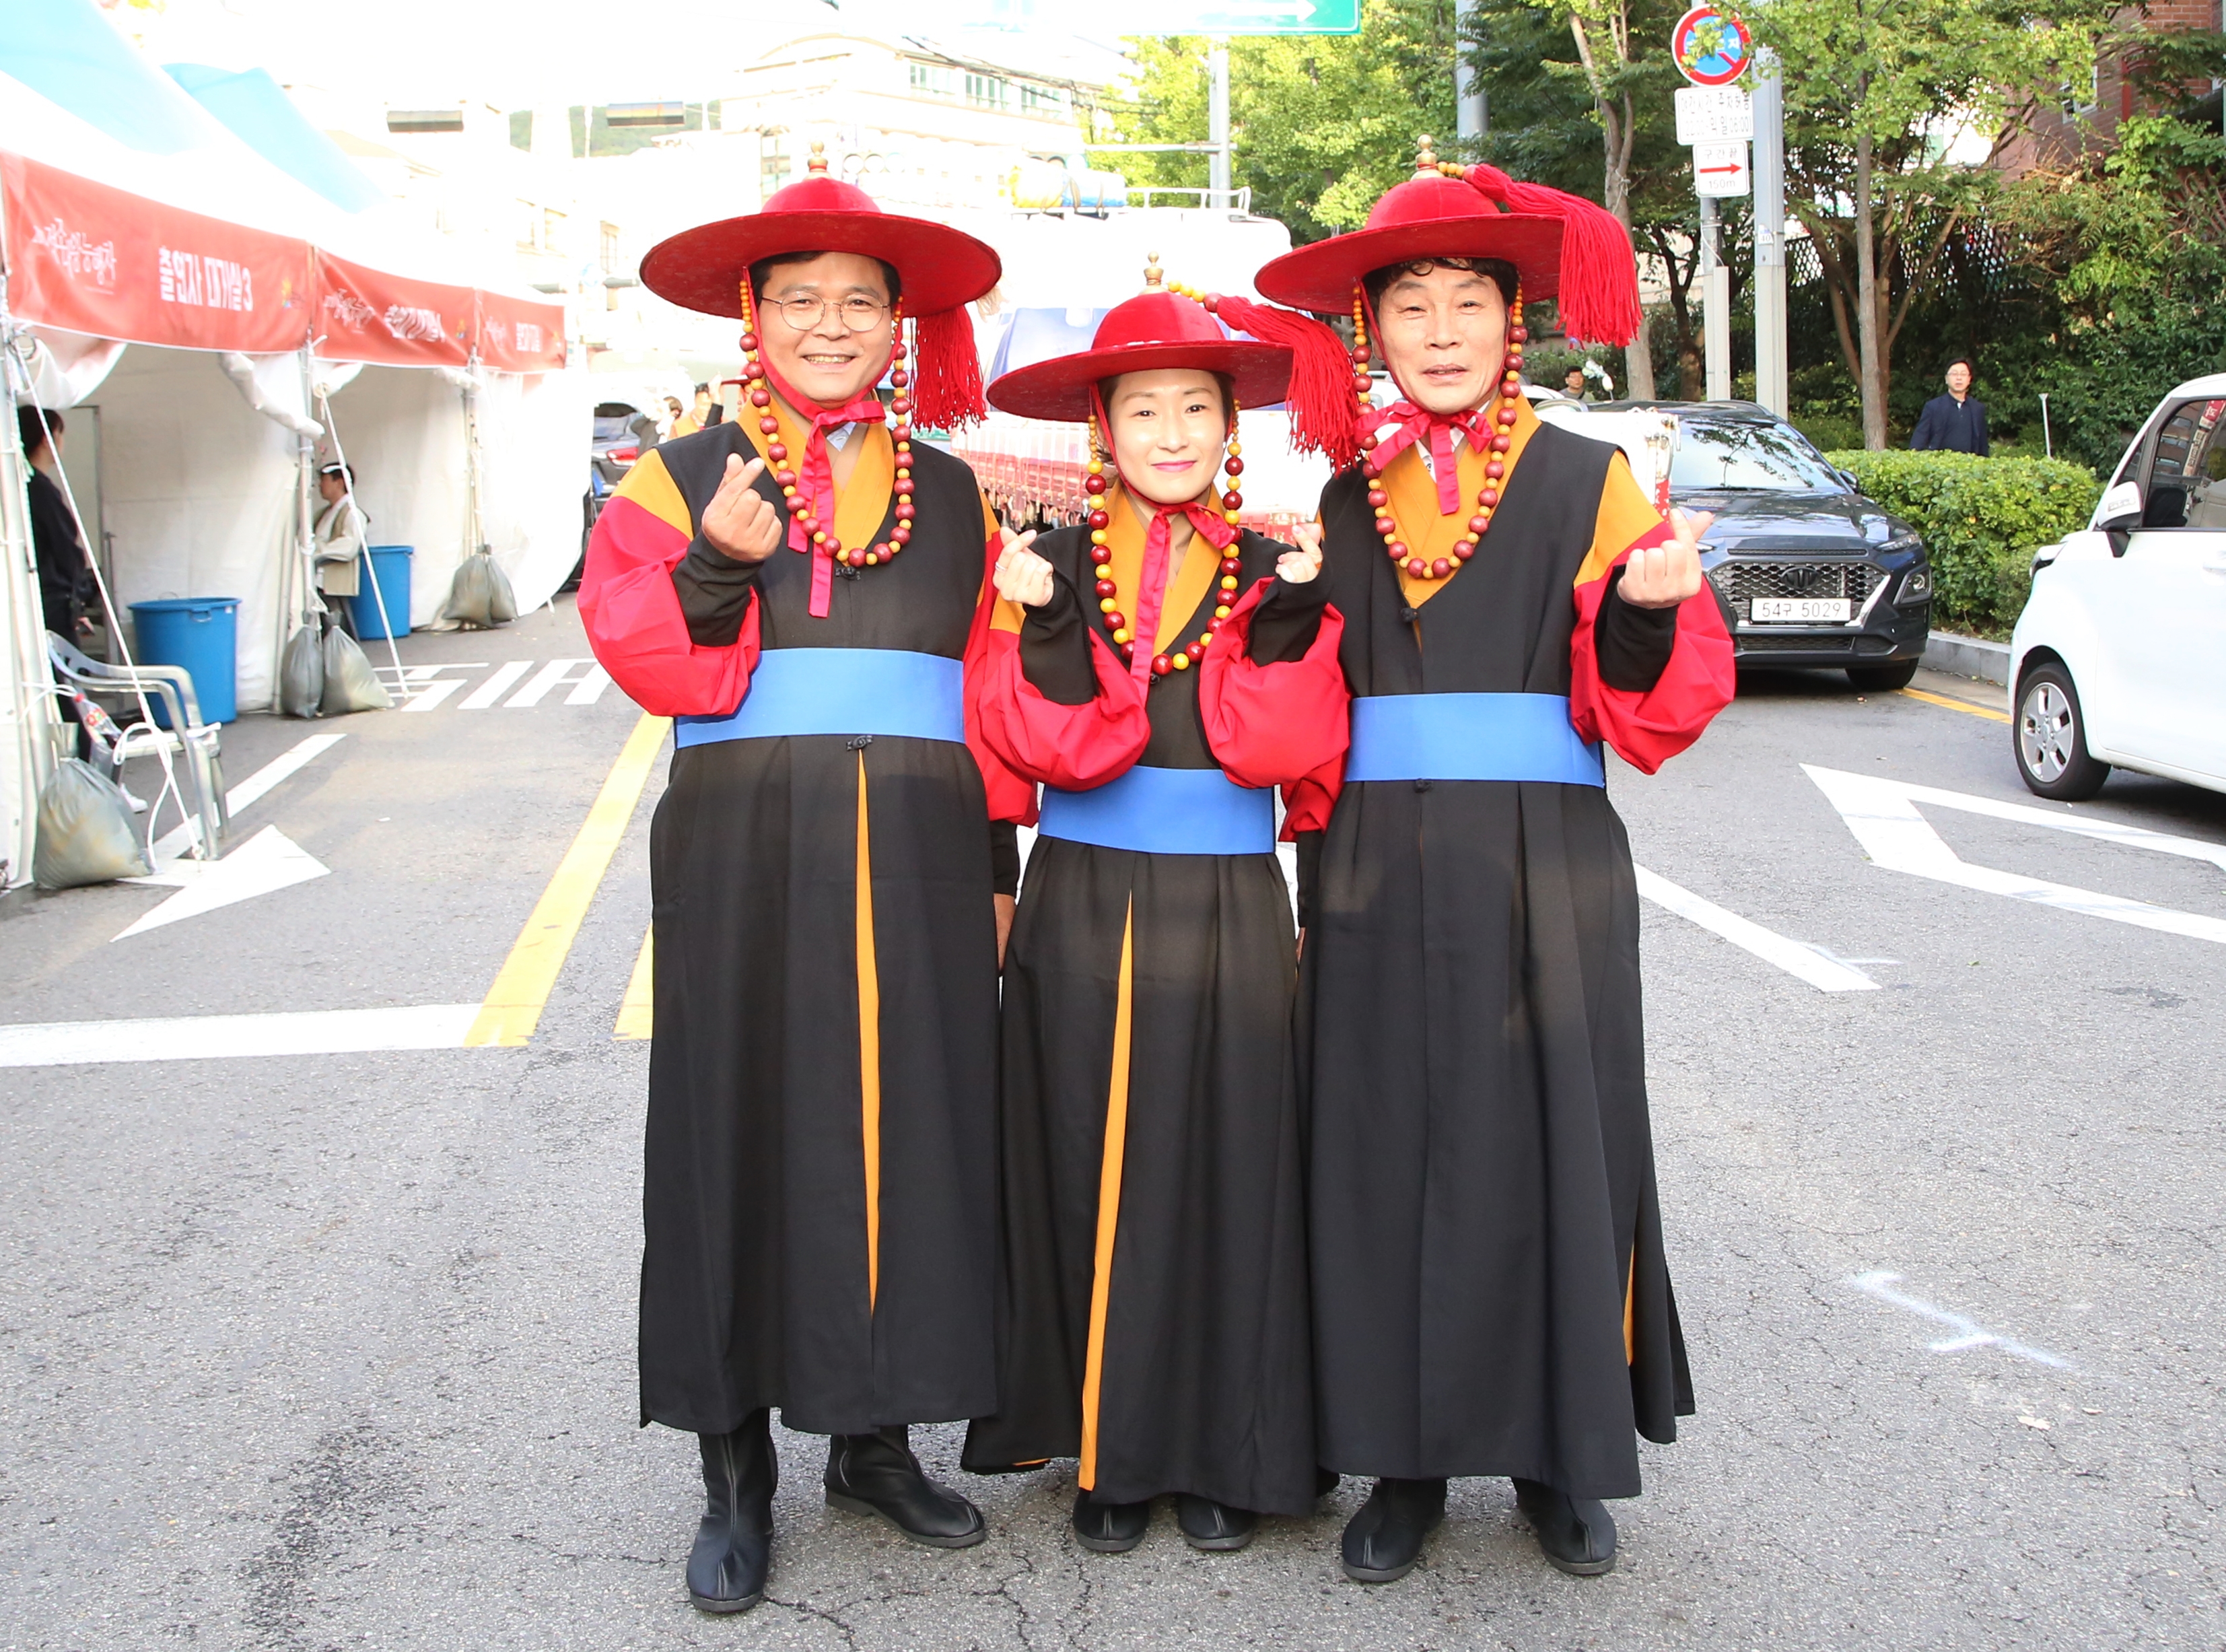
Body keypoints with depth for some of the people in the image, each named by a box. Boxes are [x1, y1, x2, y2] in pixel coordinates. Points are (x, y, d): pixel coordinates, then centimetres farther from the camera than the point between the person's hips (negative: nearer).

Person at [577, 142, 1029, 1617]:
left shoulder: (951, 495, 13)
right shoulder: (685, 479, 6)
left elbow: (994, 698, 11)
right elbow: (656, 666, -5)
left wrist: (997, 867, 7)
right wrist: (716, 564, -21)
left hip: (916, 858, 2)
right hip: (744, 852, -2)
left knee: (911, 1132, 5)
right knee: (746, 1133, 2)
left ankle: (876, 1435, 21)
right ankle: (738, 1472, 13)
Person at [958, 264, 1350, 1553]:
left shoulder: (1274, 573, 4)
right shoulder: (1054, 567, 4)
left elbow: (1280, 748, -9)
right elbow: (1048, 746, -9)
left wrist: (1288, 622, -19)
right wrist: (1043, 628, -22)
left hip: (1228, 913, 0)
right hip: (1083, 909, 0)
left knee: (1223, 1167, 3)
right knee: (1090, 1169, 4)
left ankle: (1222, 1451, 16)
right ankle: (1107, 1447, 16)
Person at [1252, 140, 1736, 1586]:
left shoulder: (1588, 483, 5)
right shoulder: (1336, 503, 11)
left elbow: (1641, 708, -2)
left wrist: (1649, 610, -20)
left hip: (1543, 879, -1)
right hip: (1377, 881, 2)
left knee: (1551, 1142, 1)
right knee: (1387, 1151, 4)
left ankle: (1560, 1451, 17)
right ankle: (1407, 1456, 16)